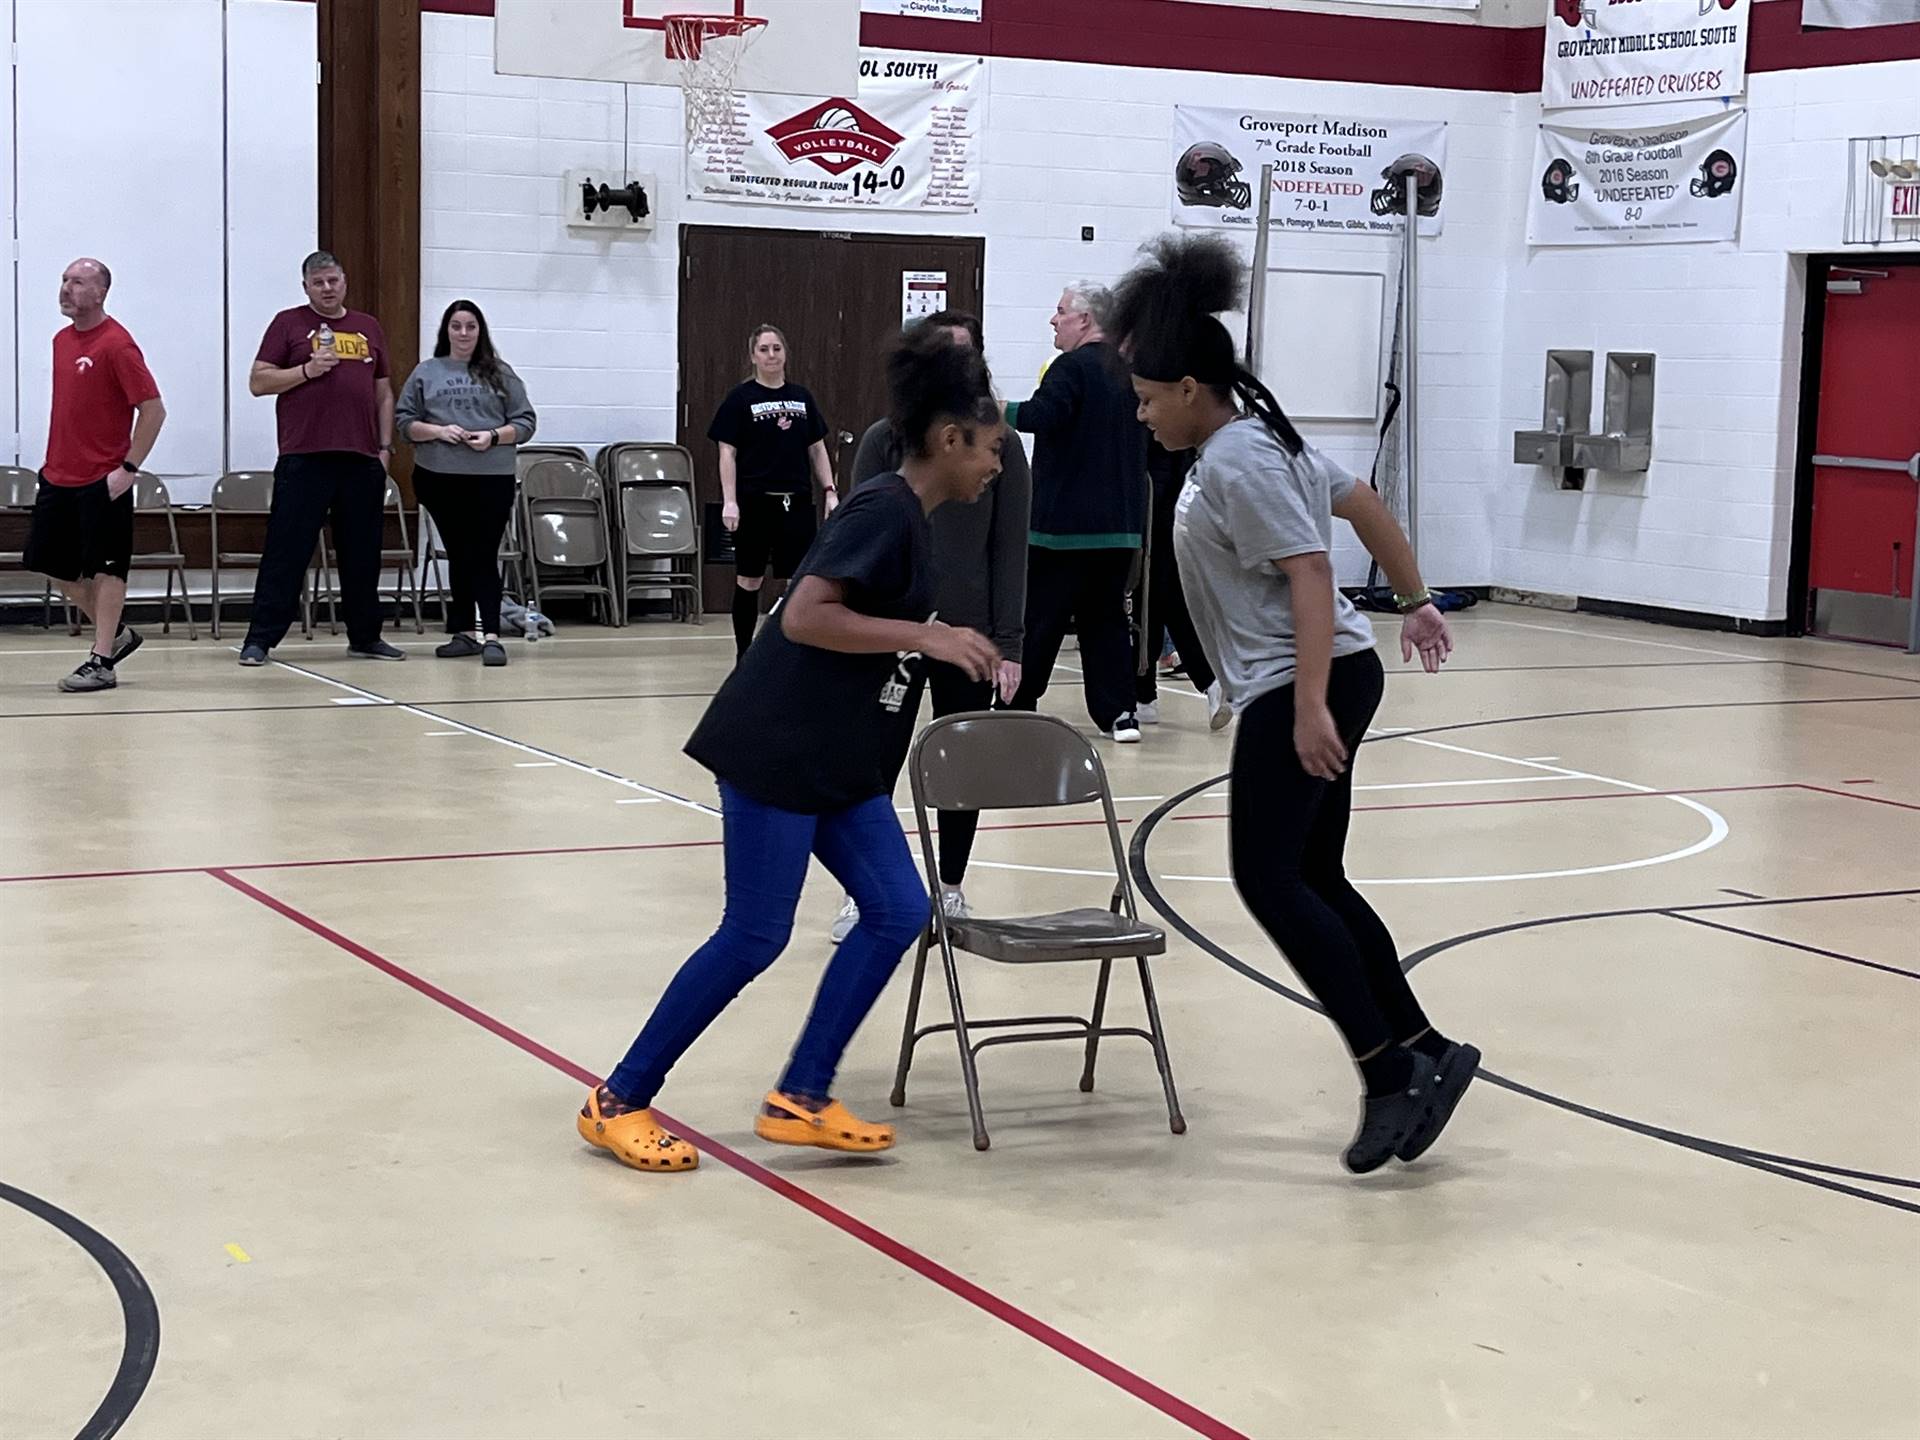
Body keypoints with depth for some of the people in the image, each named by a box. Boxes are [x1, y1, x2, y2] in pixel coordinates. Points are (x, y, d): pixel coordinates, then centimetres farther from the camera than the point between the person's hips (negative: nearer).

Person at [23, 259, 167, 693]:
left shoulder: (116, 344, -13)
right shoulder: (62, 340, 11)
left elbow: (153, 409, -15)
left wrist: (128, 467, -17)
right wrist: (56, 458, 17)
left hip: (102, 482, -8)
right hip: (58, 478, 9)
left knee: (104, 569, -2)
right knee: (54, 565, 11)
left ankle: (101, 662, 4)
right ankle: (115, 635, 26)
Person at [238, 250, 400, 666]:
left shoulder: (368, 328, 17)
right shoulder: (289, 324, 5)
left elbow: (384, 393, 19)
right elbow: (258, 382, 1)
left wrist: (385, 447, 10)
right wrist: (306, 370, -12)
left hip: (362, 460, 4)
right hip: (304, 459, -4)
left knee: (362, 554, 10)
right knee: (287, 552, -5)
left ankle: (365, 637, 20)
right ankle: (260, 639, -3)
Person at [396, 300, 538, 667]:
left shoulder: (500, 374, 8)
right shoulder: (426, 373, 10)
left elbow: (524, 423, 6)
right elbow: (404, 421, 6)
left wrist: (494, 436, -11)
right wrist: (438, 431, -10)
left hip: (492, 480, -2)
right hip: (440, 480, 2)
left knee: (484, 557, -7)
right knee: (458, 556, 10)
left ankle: (490, 634, -11)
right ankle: (465, 632, 17)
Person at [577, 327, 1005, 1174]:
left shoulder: (910, 521, 13)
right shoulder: (884, 512, -16)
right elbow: (804, 618, -26)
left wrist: (954, 657, 14)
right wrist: (927, 636, -23)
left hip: (838, 762, 10)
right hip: (776, 750, -10)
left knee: (897, 912, 3)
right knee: (754, 937, -4)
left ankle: (800, 1101, 9)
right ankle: (618, 1101, 8)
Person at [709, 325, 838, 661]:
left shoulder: (801, 397, 10)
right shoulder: (740, 398, -2)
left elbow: (817, 449, 13)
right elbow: (727, 452, -5)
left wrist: (830, 492, 4)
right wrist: (729, 501, -13)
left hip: (797, 502, 3)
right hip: (754, 501, -3)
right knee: (749, 579, 5)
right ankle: (744, 655, 14)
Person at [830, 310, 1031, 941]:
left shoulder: (1000, 445, 0)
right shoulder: (884, 440, 0)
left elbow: (1011, 550, -1)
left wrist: (1009, 644, -5)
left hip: (968, 632, 0)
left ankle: (951, 888, 23)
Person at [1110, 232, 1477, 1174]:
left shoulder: (1237, 462, -15)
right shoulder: (1256, 441, 15)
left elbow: (1309, 574, -22)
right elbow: (1363, 505, 25)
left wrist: (1310, 706, -27)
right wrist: (1414, 601, 35)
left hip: (1301, 688, -11)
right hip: (1303, 687, 11)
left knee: (1269, 879, -12)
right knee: (1316, 881, 12)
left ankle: (1389, 1070, -12)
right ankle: (1425, 1053, 14)